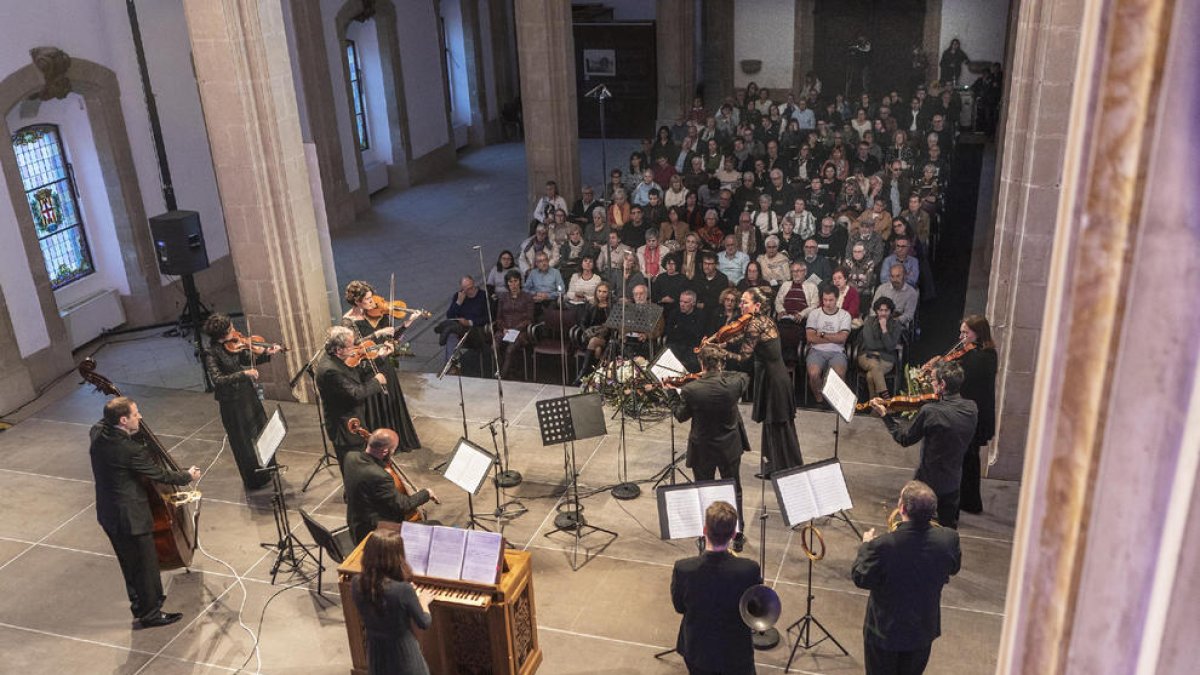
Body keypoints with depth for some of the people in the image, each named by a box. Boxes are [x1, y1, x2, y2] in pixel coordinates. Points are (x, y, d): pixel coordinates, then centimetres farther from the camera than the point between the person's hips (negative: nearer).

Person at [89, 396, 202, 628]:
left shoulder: (97, 433, -8)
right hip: (131, 517, -9)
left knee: (130, 562, 25)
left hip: (108, 513, 9)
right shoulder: (131, 450, -30)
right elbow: (160, 475, -17)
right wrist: (188, 476, -1)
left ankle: (139, 602, 43)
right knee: (146, 563, 10)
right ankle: (150, 613, 25)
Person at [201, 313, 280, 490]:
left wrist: (267, 354, -10)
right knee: (244, 441, 8)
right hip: (232, 402, -7)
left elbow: (249, 360, 7)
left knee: (261, 432, 21)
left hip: (248, 394, 7)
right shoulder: (211, 353, -21)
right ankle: (254, 480, 26)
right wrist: (244, 374, -35)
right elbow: (217, 379, -30)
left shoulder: (234, 344, -4)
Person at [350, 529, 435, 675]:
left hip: (375, 651, 5)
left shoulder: (356, 585, -15)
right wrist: (423, 601, 7)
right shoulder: (403, 590, -30)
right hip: (402, 652, -5)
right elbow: (424, 623, -13)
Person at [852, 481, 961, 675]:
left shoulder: (882, 545, -34)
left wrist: (866, 546, -2)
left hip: (885, 631, -3)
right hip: (924, 630, 3)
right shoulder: (948, 539, -22)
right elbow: (953, 568, 0)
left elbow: (860, 579, -17)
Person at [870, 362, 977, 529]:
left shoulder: (929, 411, -27)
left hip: (928, 481, -5)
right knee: (949, 528, 22)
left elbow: (904, 439, -13)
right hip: (954, 482, 5)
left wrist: (884, 415, -4)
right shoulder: (972, 409, -10)